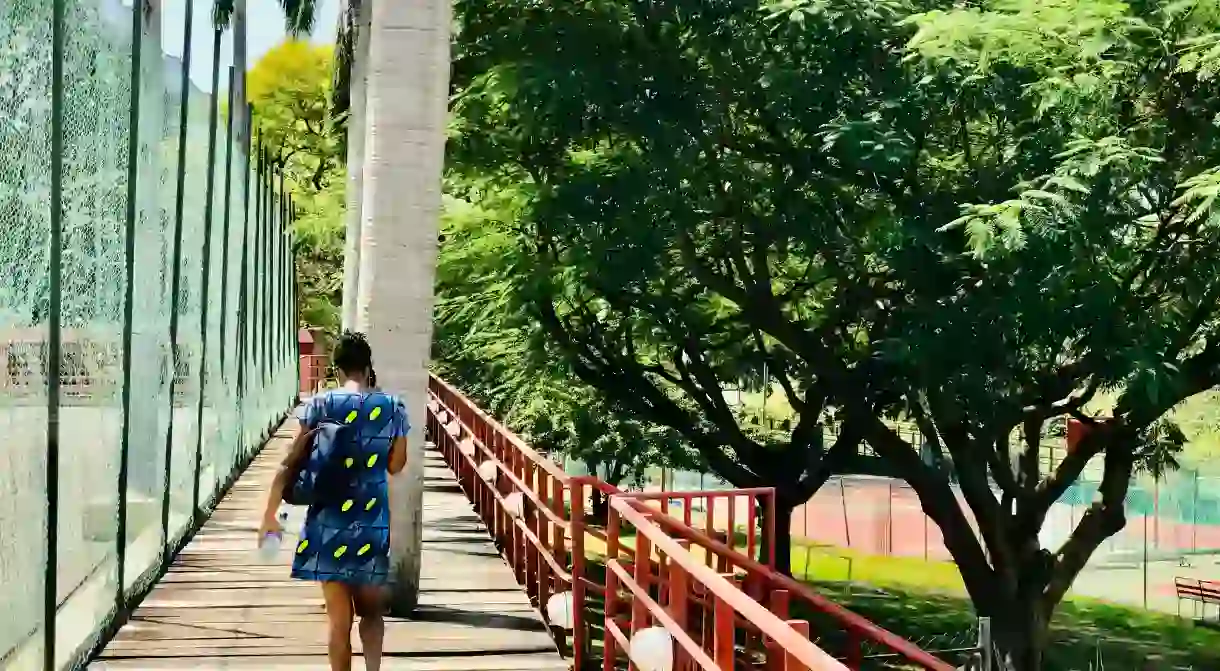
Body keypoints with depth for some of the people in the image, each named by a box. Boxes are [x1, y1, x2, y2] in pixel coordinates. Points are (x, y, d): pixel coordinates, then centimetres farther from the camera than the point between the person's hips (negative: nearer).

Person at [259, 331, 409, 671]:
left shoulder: (320, 405, -4)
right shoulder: (392, 408, 0)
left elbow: (291, 463, -5)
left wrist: (270, 514, 1)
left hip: (330, 521, -1)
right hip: (372, 521, 1)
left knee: (339, 616, 7)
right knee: (371, 610, 15)